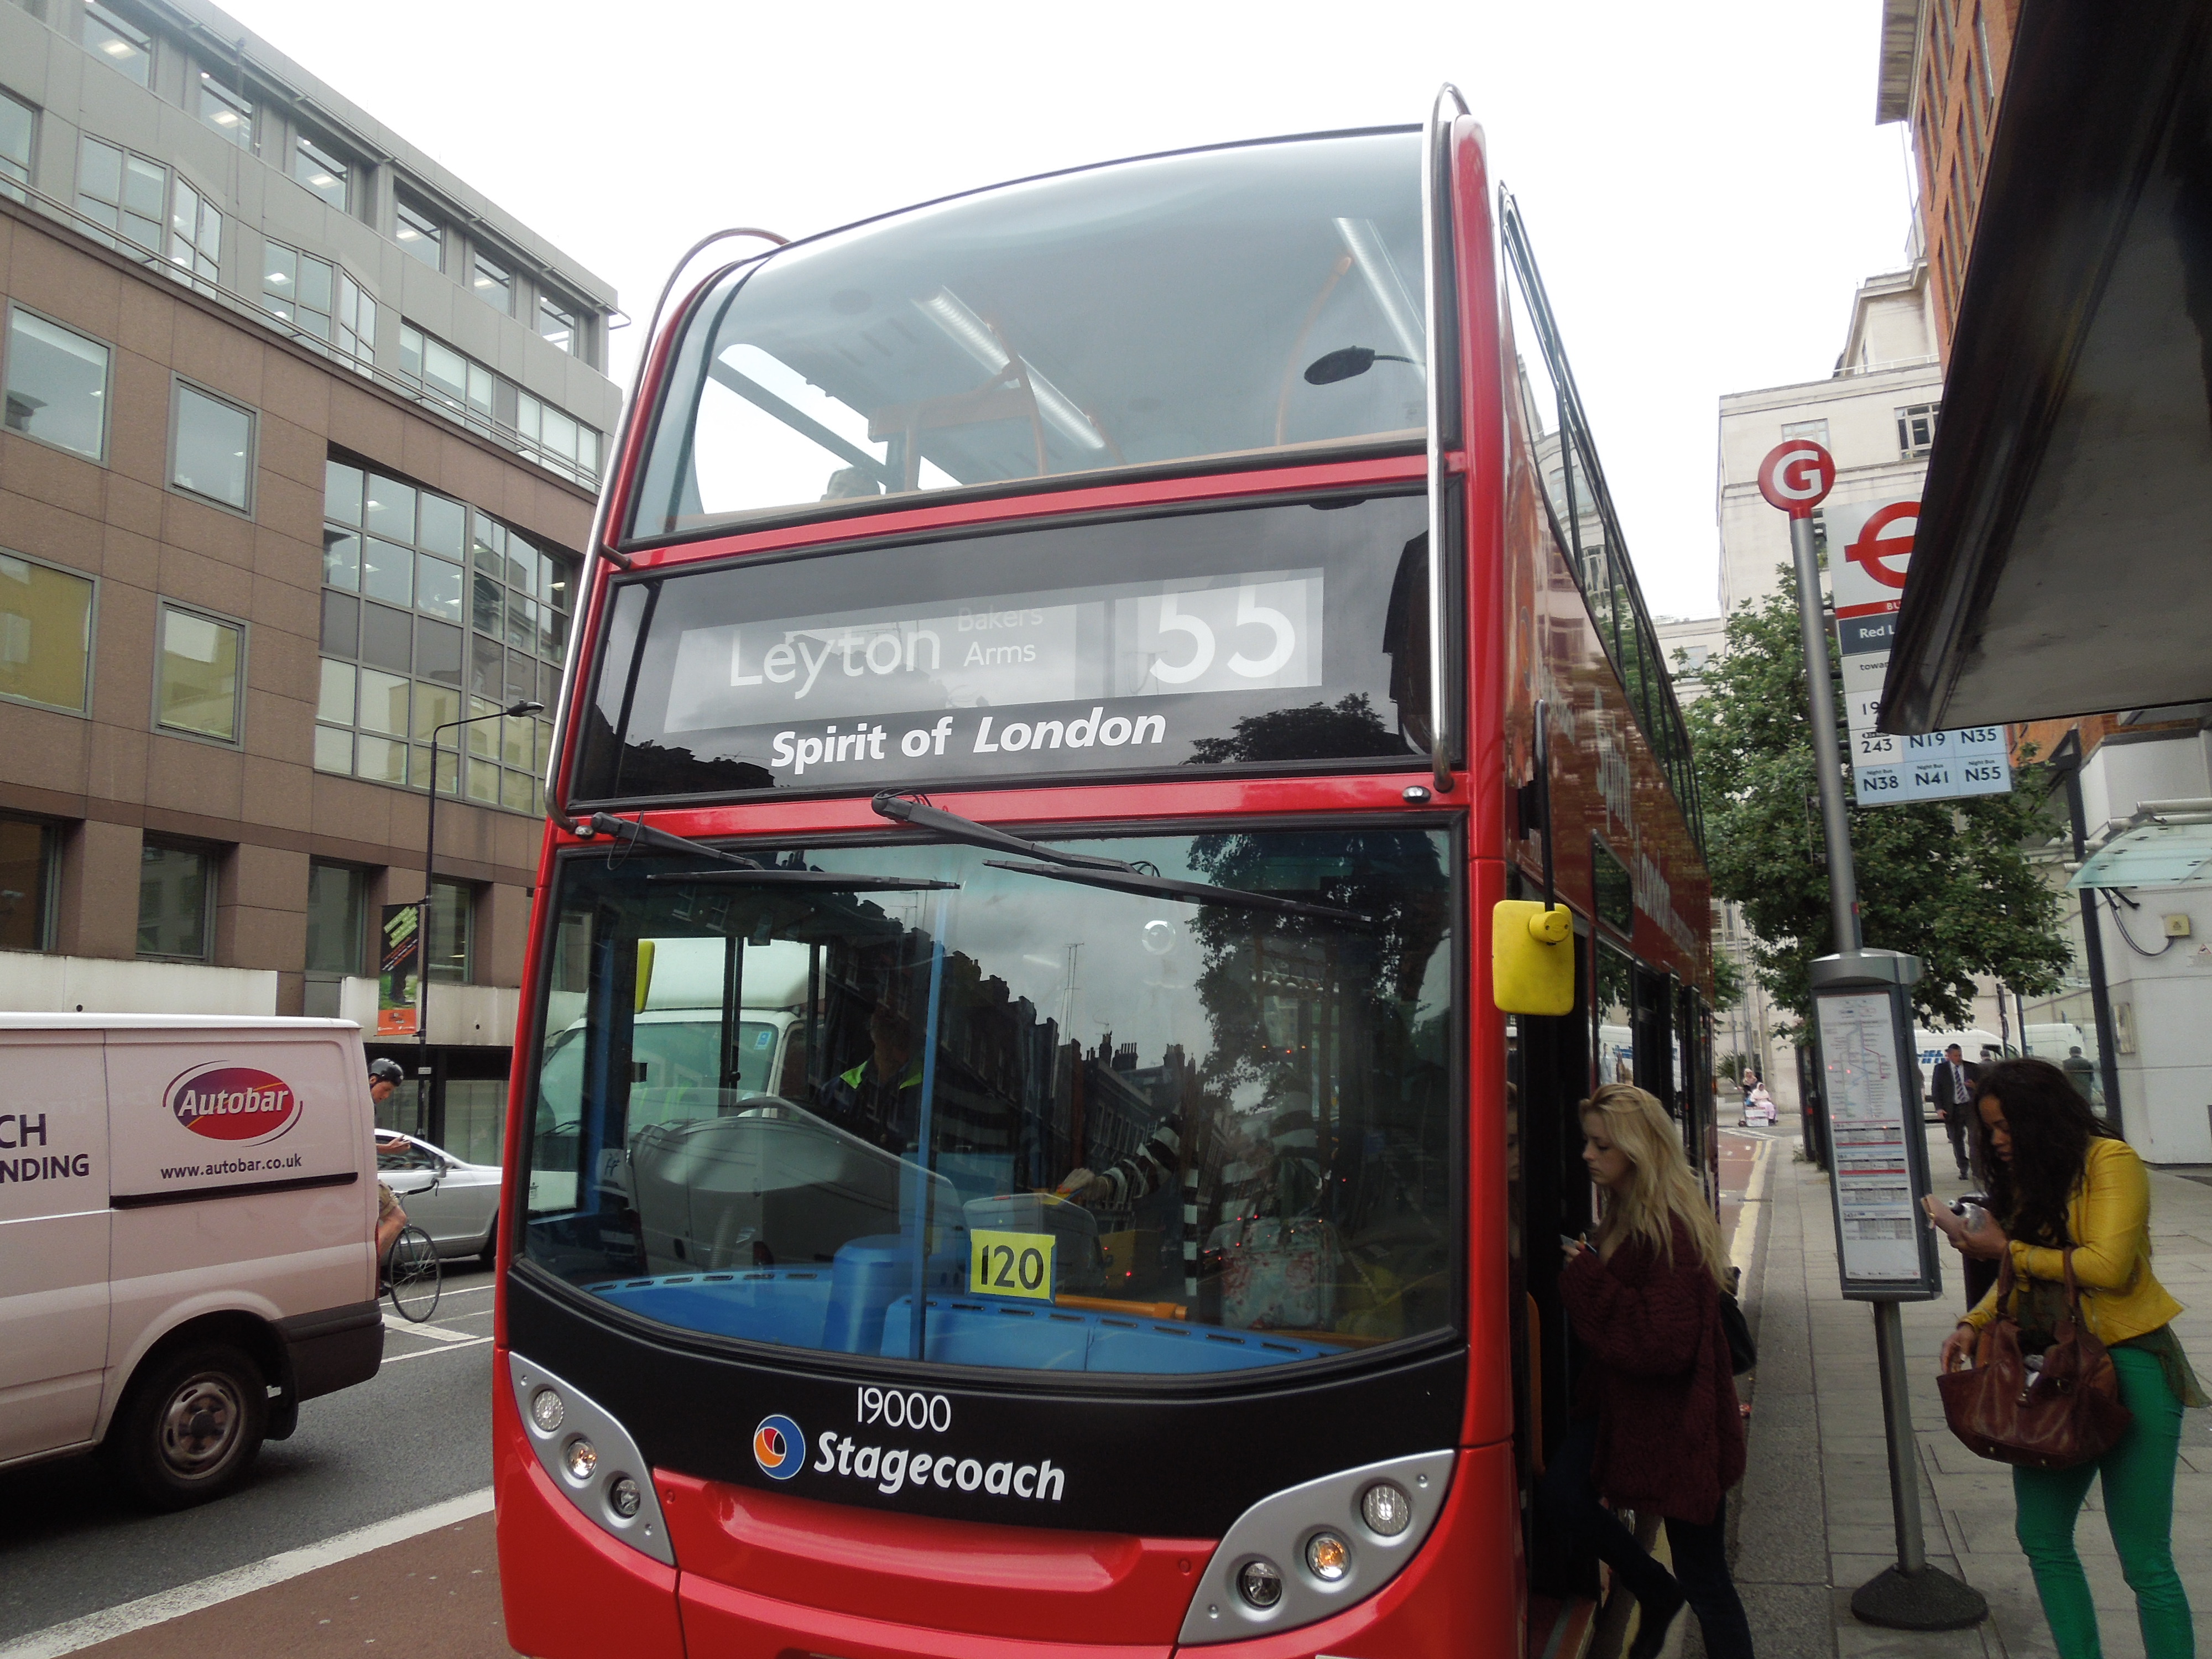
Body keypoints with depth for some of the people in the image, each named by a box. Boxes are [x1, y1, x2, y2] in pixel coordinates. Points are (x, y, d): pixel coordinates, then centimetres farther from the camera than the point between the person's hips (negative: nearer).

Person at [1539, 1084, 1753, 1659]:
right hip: (1622, 1401, 8)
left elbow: (1667, 1346, -29)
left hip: (1677, 1418, -8)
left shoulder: (1672, 1231, -24)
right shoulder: (1623, 1215, 5)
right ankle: (1657, 1592, 18)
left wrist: (1588, 1283, -25)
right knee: (1561, 1495, -7)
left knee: (1705, 1578, 4)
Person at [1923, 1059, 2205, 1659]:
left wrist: (2006, 1248, -13)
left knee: (2145, 1560, 0)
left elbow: (2108, 1267, -20)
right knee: (2041, 1538, 10)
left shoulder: (2109, 1160, -10)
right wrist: (1972, 1323, -1)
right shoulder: (2026, 1178, 11)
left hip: (2127, 1364, -7)